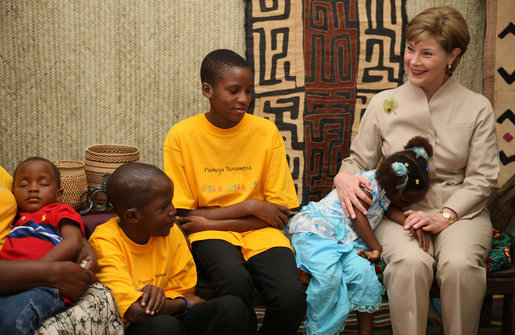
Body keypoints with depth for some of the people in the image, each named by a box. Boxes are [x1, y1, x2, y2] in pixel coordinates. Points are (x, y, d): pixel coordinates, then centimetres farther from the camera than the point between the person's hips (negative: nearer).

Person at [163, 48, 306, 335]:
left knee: (292, 297, -27)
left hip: (260, 231, 2)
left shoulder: (266, 131, -1)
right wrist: (249, 207, -10)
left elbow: (280, 213, -1)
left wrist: (210, 222, -10)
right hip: (210, 236, -1)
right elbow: (184, 215, -3)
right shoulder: (182, 135, -4)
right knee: (235, 279, -35)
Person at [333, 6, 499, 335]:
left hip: (459, 209, 0)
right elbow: (359, 160, 14)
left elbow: (482, 178, 1)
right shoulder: (384, 103, 8)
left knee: (459, 263, -33)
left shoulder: (477, 107, 5)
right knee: (410, 261, -34)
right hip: (399, 210, 0)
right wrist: (344, 177, -11)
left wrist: (444, 217, -13)